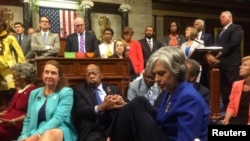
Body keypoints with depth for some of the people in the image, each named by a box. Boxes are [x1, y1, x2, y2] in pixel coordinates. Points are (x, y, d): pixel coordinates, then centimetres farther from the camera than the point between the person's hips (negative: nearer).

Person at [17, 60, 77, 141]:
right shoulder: (34, 93, 17)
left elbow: (58, 118, -11)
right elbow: (28, 119, 17)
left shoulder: (66, 92, 1)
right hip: (36, 132, 3)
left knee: (48, 134, -40)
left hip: (61, 132, -3)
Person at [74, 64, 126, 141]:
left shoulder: (113, 89, 18)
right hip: (93, 132, -2)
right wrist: (101, 107, -23)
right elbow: (81, 110, -5)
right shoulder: (80, 90, 11)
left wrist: (122, 103, -17)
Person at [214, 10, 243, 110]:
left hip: (231, 63, -8)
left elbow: (233, 43, -14)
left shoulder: (236, 28, 1)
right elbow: (216, 45, 15)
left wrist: (221, 53, -17)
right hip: (221, 63, 8)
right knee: (224, 88, 10)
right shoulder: (221, 31, 25)